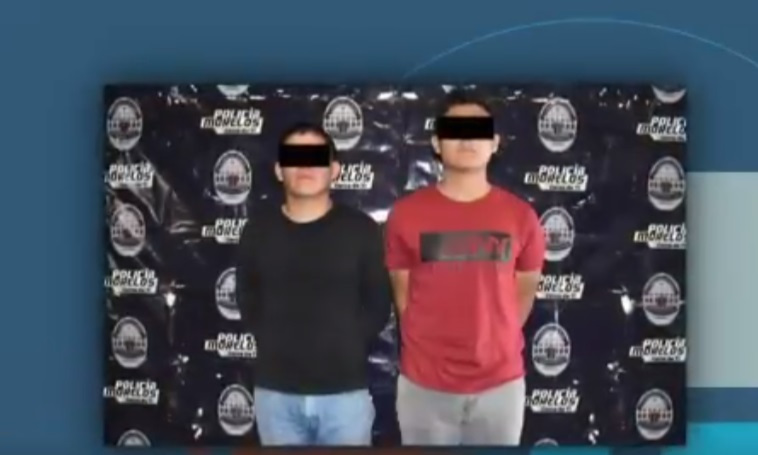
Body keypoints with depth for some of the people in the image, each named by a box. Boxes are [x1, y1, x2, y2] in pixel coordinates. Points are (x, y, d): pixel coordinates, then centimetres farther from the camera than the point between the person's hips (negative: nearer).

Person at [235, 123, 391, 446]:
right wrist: (276, 344, 3)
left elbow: (378, 304, 2)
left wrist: (344, 345, -3)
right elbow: (248, 300, 11)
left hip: (345, 390, -1)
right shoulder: (258, 228, 4)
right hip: (275, 391, 2)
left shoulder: (360, 228, -2)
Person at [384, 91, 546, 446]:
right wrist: (430, 348, 8)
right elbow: (403, 295, 5)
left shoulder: (520, 216, -3)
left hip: (501, 383, 1)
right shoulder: (405, 214, -5)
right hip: (424, 384, -1)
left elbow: (524, 293, 9)